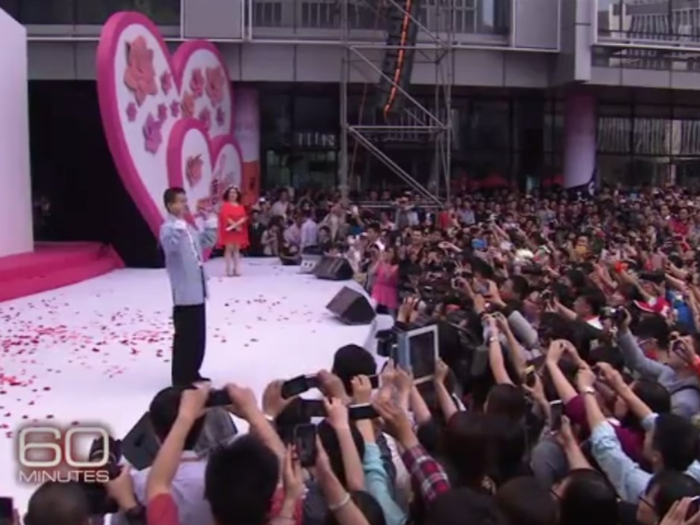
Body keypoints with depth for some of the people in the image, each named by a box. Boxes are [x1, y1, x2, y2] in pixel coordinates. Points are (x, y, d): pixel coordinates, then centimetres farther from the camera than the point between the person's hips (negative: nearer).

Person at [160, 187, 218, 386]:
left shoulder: (188, 227, 15)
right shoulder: (168, 228, -13)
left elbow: (206, 242, 25)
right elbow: (171, 246, -33)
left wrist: (211, 221, 17)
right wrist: (179, 224, -40)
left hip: (197, 290, 9)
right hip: (184, 292, -9)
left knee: (198, 336, 16)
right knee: (185, 336, -1)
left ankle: (192, 374, 28)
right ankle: (181, 379, 9)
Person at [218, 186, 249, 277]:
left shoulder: (240, 206, 13)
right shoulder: (225, 205, -3)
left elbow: (244, 218, 3)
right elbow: (225, 217, -13)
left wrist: (237, 224, -15)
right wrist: (234, 225, -19)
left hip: (239, 230, 5)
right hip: (229, 230, -5)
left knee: (237, 249, 6)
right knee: (229, 248, -6)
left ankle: (236, 269, 8)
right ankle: (229, 269, -5)